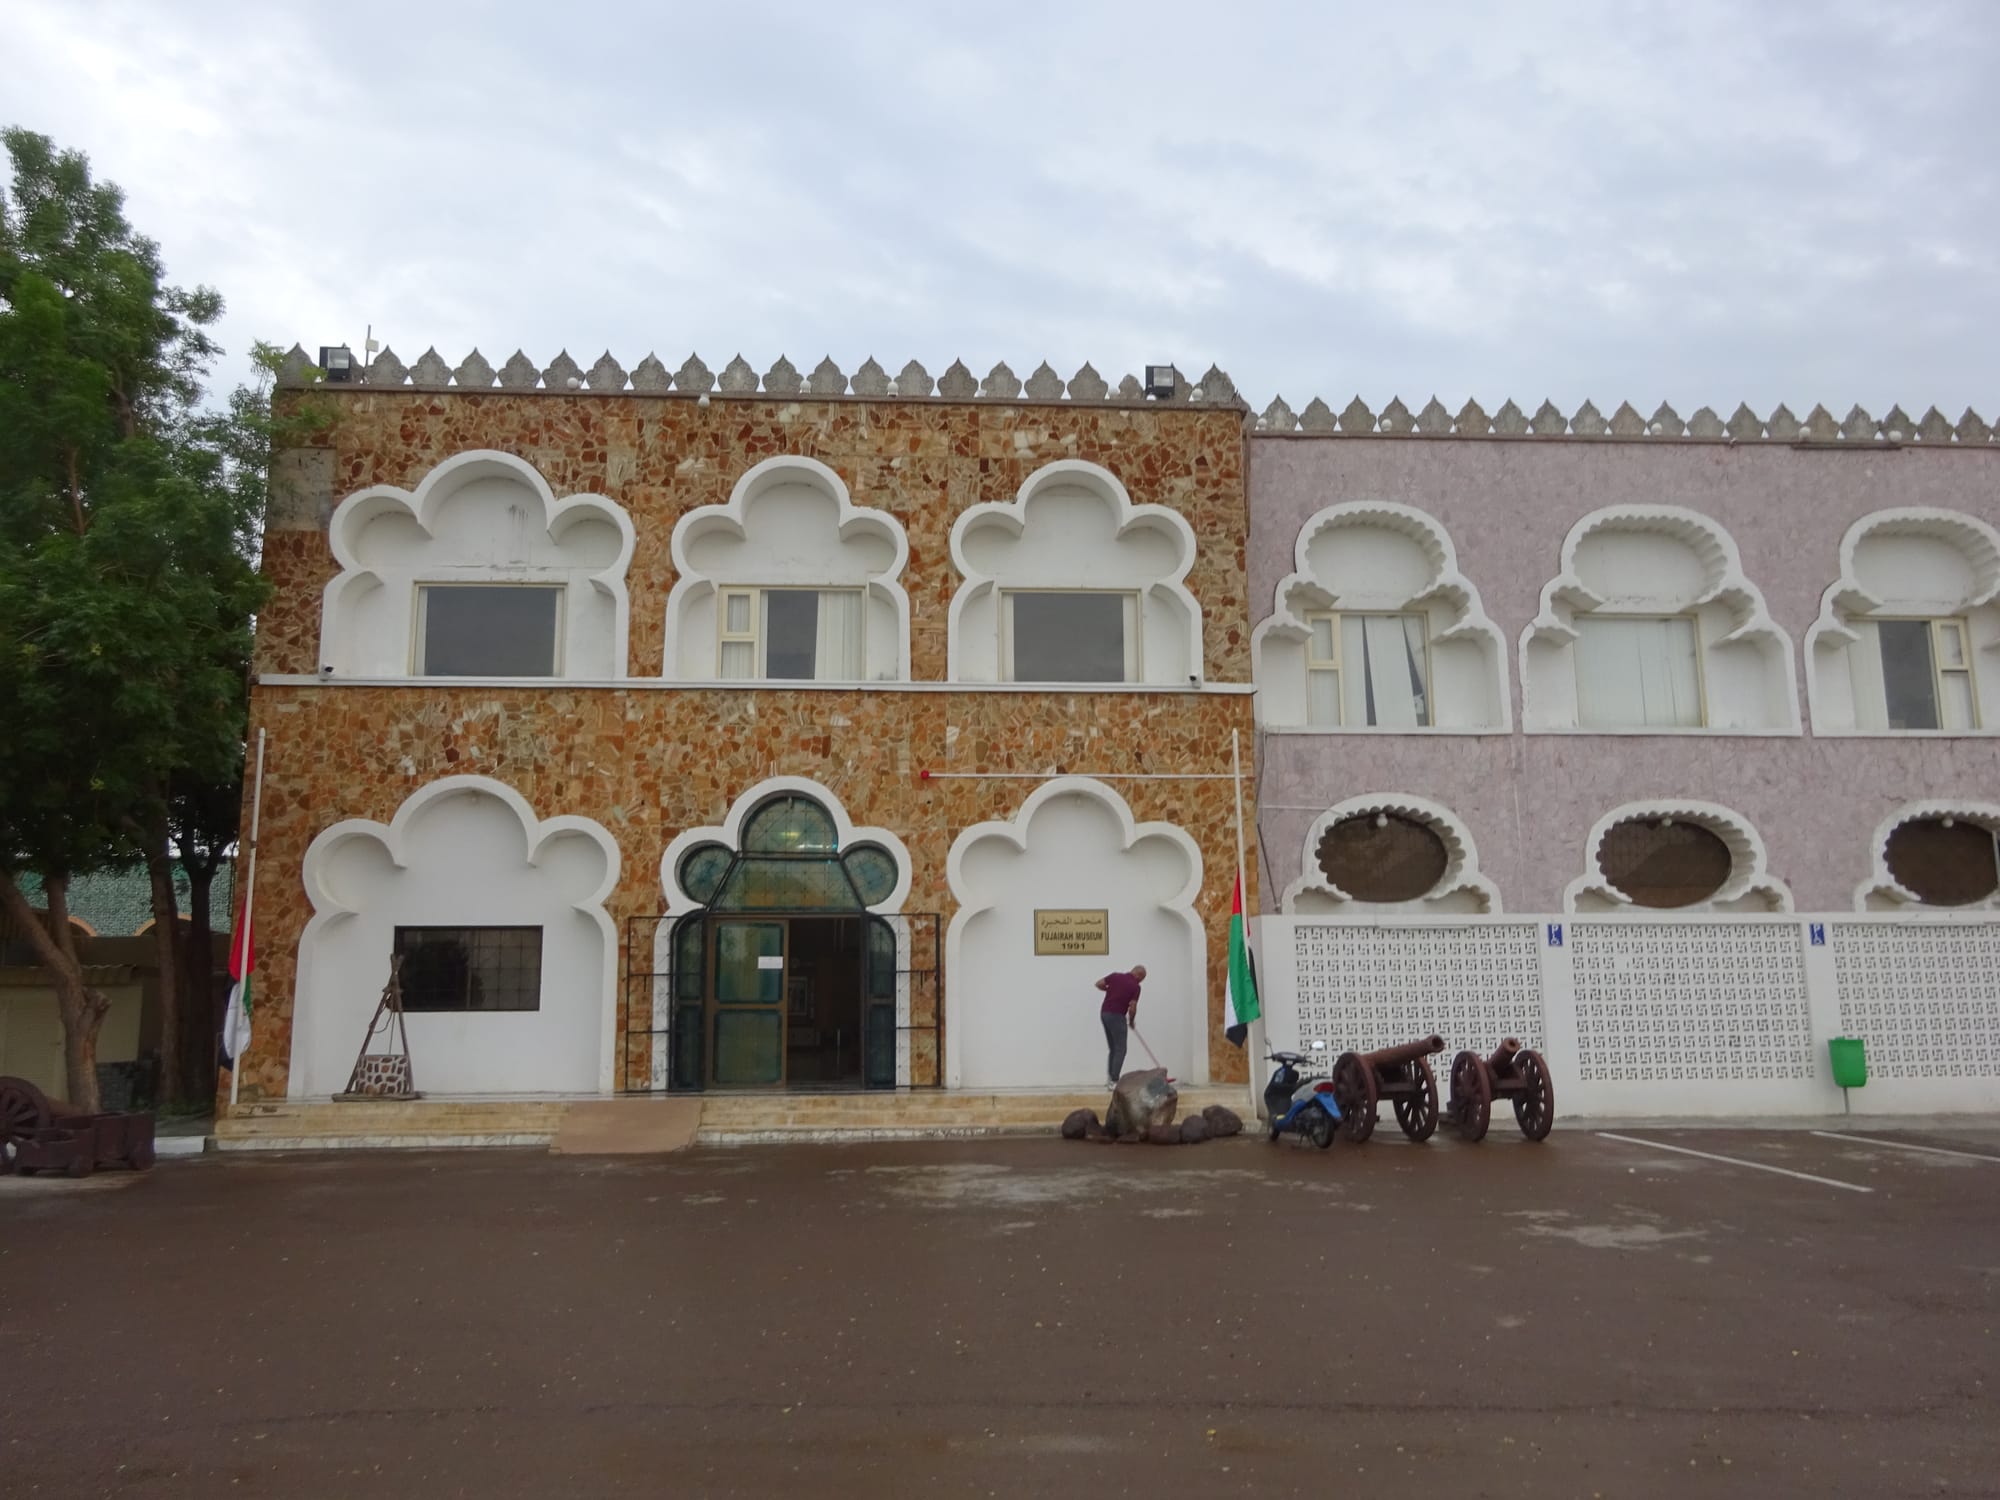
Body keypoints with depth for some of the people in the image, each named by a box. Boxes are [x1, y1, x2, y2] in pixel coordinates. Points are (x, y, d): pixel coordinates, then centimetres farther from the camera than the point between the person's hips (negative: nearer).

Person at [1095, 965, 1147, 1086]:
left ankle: (1111, 1079, 13)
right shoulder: (1135, 986, -8)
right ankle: (1115, 1081, -9)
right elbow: (1132, 1008, -11)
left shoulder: (1115, 976, 7)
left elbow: (1098, 984, 10)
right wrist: (1131, 1021, 8)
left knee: (1113, 1049, 14)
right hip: (1117, 1016, -7)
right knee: (1120, 1050, -2)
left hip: (1104, 1014, 7)